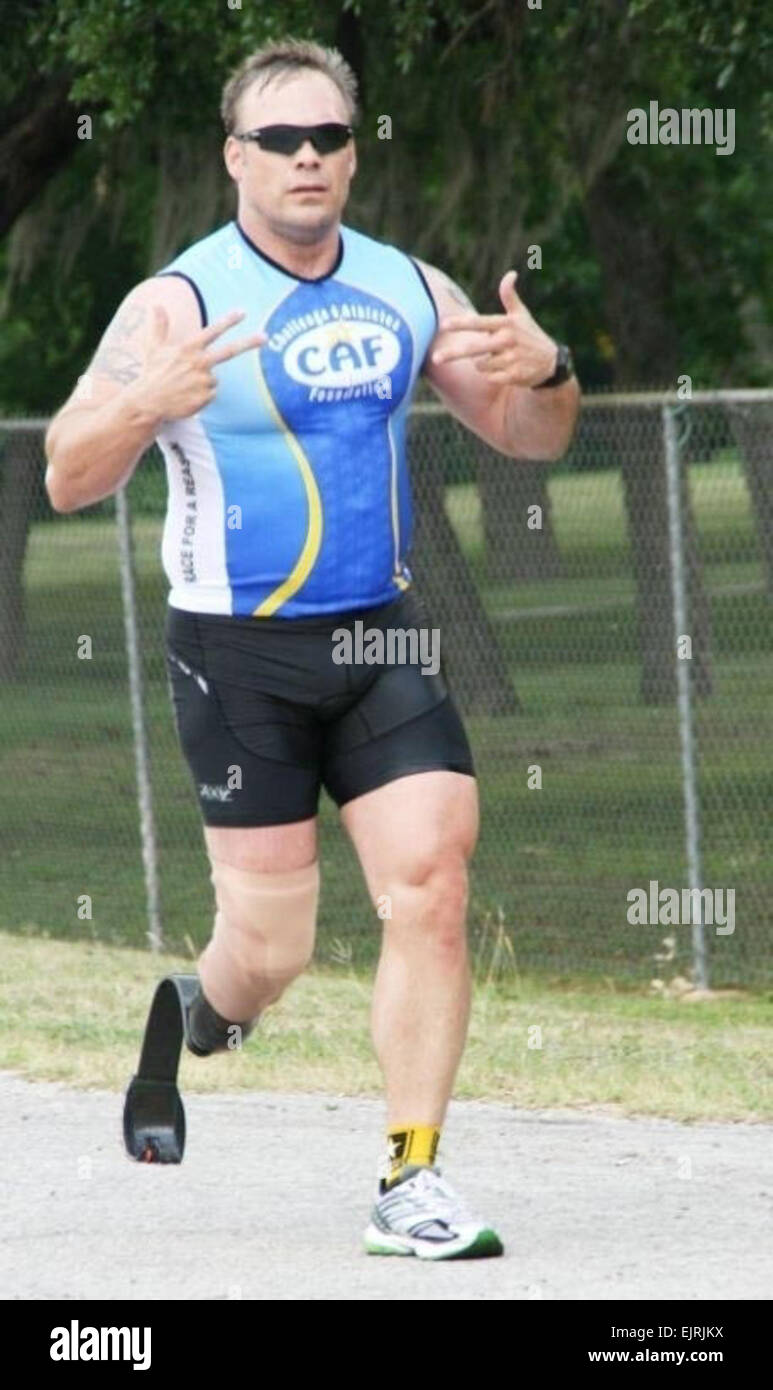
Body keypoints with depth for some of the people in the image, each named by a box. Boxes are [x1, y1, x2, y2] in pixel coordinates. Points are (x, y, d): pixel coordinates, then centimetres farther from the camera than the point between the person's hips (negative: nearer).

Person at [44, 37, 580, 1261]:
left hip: (381, 640, 4)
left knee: (431, 886, -12)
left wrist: (545, 373, -10)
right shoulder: (180, 304, -8)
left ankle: (410, 1183, -5)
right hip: (238, 652, -4)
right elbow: (68, 481, -13)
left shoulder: (408, 290, 6)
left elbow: (528, 439, 14)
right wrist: (146, 405, -34)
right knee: (271, 948, -3)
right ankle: (200, 1019, 34)